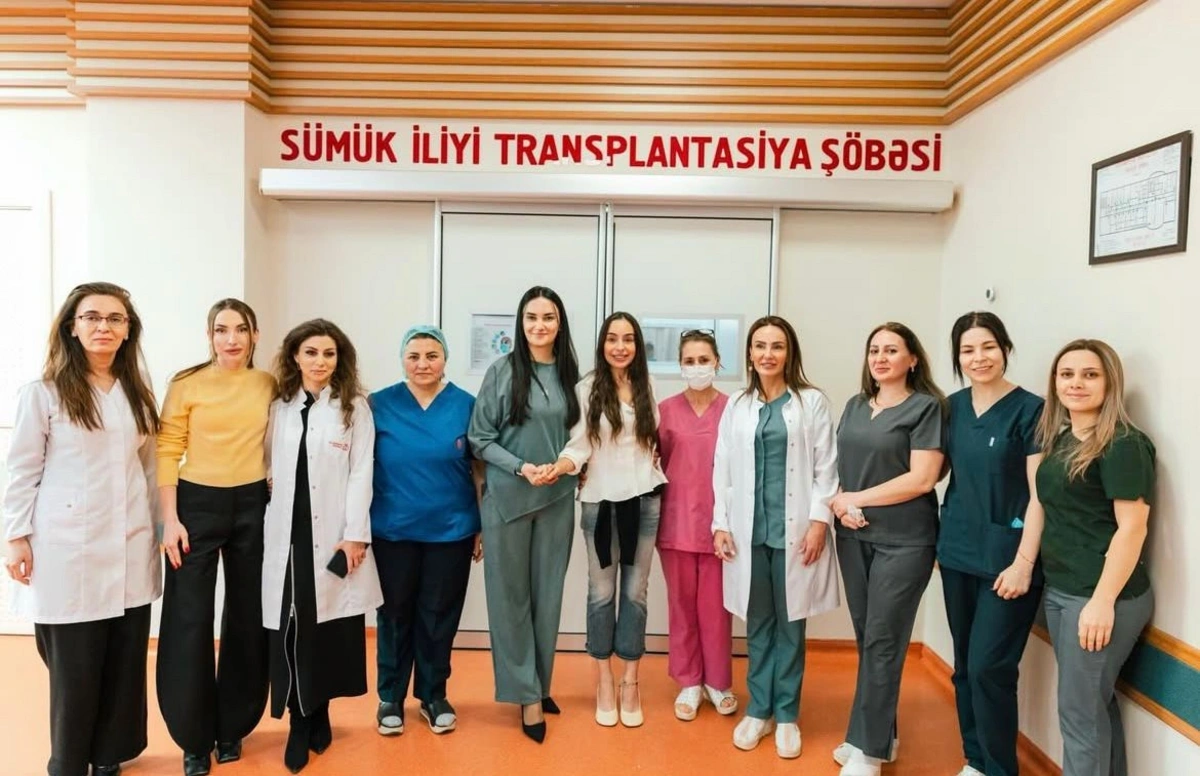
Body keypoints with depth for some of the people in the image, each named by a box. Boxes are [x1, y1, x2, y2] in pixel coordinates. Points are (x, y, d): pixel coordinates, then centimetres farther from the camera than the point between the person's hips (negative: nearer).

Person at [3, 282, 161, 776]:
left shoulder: (138, 395, 10)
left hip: (130, 550, 4)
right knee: (74, 668, 4)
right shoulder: (43, 394, -3)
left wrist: (158, 527, 12)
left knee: (125, 662, 9)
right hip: (69, 550, -4)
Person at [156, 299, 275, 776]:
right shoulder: (186, 384, -4)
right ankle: (195, 737, 19)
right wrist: (169, 520, -11)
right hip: (196, 504, -2)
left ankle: (232, 727, 27)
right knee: (190, 622, 1)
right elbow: (167, 454, -5)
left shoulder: (269, 385, 4)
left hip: (252, 506, 3)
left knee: (247, 618, 10)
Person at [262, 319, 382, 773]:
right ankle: (299, 724, 12)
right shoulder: (278, 408, 12)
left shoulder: (355, 408, 4)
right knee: (290, 629, 0)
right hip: (287, 534, 2)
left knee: (329, 628, 2)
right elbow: (267, 466, 11)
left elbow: (361, 474, -3)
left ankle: (319, 714, 20)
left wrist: (356, 534, -9)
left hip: (333, 535, -2)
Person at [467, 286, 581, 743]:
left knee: (548, 593, 11)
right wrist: (520, 468, -16)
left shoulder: (570, 374, 3)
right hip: (507, 498, -2)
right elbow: (479, 439, -4)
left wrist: (563, 467, -8)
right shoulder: (502, 371, -5)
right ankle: (525, 692, 18)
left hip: (558, 499, 3)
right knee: (511, 594, 5)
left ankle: (540, 684, 27)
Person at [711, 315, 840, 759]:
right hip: (749, 528, 2)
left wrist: (819, 521, -9)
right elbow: (722, 469, 7)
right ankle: (758, 710, 24)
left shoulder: (812, 402, 1)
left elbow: (826, 468, -2)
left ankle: (786, 715, 21)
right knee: (757, 623, 10)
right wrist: (720, 524, 2)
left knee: (790, 623, 7)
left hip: (795, 528, -2)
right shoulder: (736, 405, 8)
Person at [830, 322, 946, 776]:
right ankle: (877, 735, 26)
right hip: (854, 536, 5)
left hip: (903, 541, -5)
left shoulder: (927, 407, -6)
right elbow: (838, 465, 12)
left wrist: (856, 499, -10)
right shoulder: (855, 406, 11)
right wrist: (840, 505, -8)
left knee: (882, 641, 0)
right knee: (866, 638, 11)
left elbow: (922, 479, -14)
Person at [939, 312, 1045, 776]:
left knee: (989, 667, -5)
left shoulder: (1030, 410, -10)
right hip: (958, 551, 6)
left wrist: (1023, 563, -16)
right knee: (964, 665, 13)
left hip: (1004, 556, -5)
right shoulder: (953, 406, 6)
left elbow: (1039, 495, -12)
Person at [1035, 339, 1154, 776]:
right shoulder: (1060, 439, 10)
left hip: (1100, 597, -8)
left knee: (1079, 711, 1)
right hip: (1060, 591, 8)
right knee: (1097, 703, 18)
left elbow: (1132, 527, -18)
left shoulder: (1123, 444, -14)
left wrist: (1103, 601, -22)